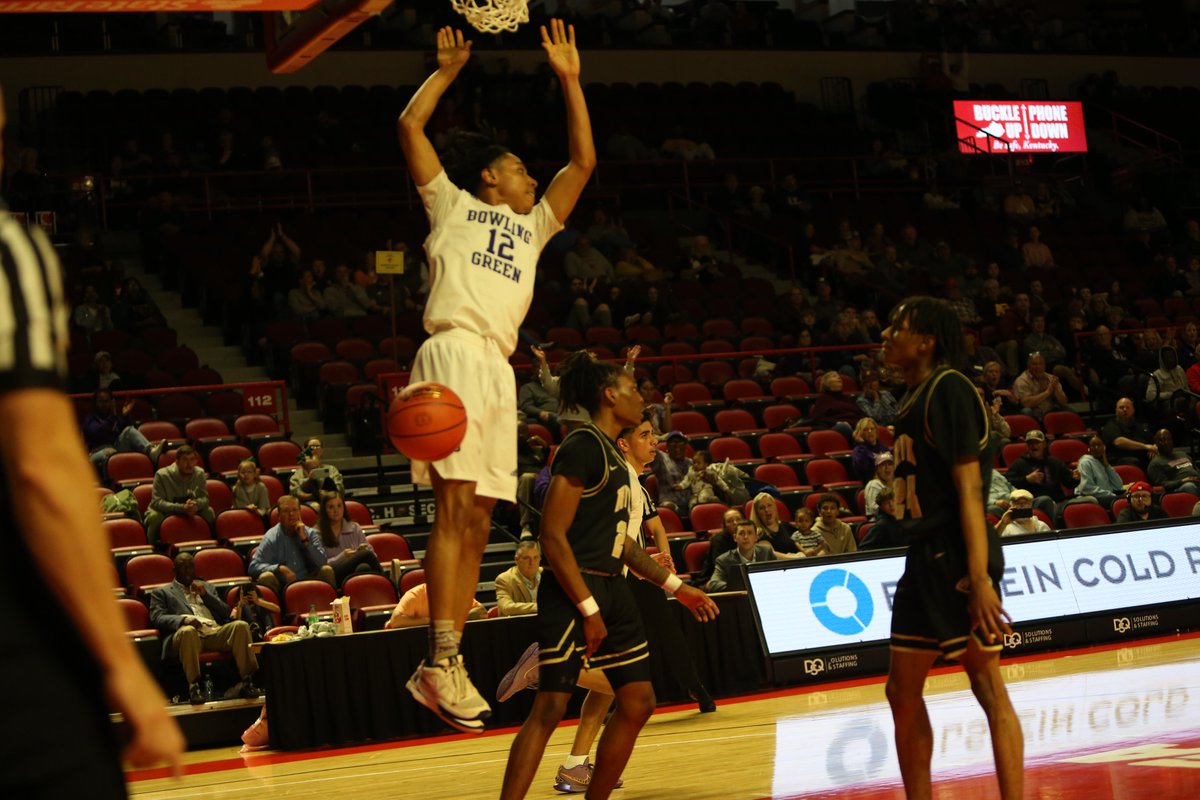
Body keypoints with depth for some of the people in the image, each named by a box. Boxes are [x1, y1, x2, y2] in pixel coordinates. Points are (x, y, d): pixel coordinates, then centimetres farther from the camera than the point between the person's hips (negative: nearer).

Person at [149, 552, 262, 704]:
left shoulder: (206, 588, 33)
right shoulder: (161, 593, 22)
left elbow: (226, 613, 23)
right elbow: (157, 618, 4)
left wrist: (205, 595, 8)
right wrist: (184, 619, -15)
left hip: (215, 633, 4)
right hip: (190, 634, -4)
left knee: (241, 625, -27)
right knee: (187, 631, -41)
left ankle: (247, 682, -29)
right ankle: (193, 687, -38)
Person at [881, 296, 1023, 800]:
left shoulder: (949, 389, -12)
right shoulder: (914, 397, 15)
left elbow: (969, 488, -18)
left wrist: (979, 578, -23)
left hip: (956, 555, -10)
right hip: (924, 555, 10)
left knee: (988, 687, -5)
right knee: (903, 693, 10)